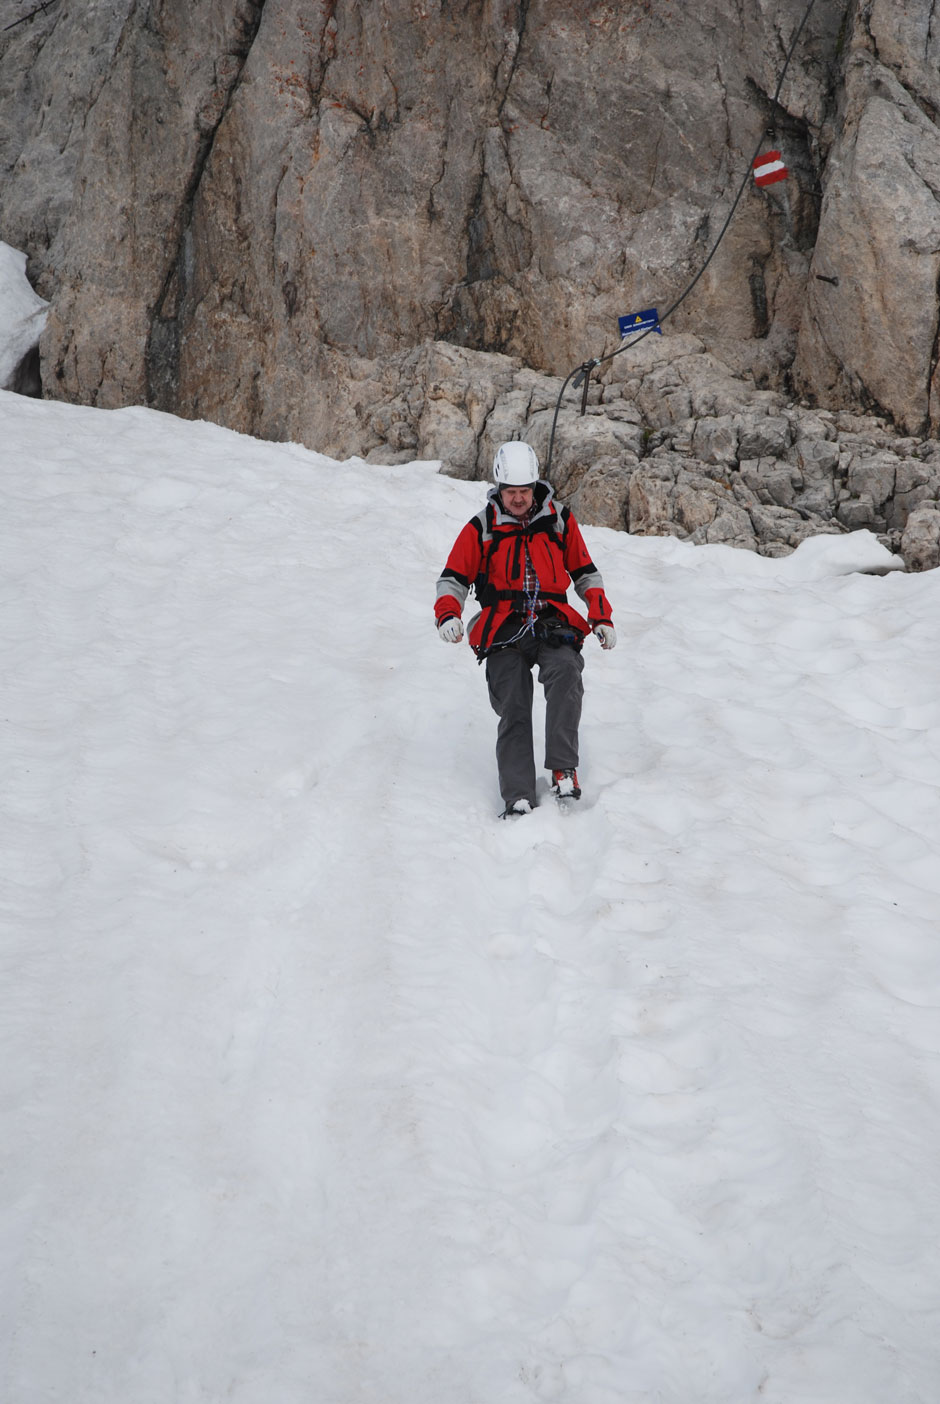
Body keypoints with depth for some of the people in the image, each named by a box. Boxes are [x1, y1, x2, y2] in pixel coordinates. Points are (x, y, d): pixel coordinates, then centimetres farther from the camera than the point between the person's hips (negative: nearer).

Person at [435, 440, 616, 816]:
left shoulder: (559, 519, 10)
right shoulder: (482, 527, 7)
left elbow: (585, 572, 18)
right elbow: (454, 578, 7)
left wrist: (601, 617, 7)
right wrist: (448, 614, -13)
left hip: (554, 624, 0)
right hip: (505, 631, 0)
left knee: (565, 672, -32)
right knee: (513, 710, -12)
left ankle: (563, 768, -32)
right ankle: (518, 798, -17)